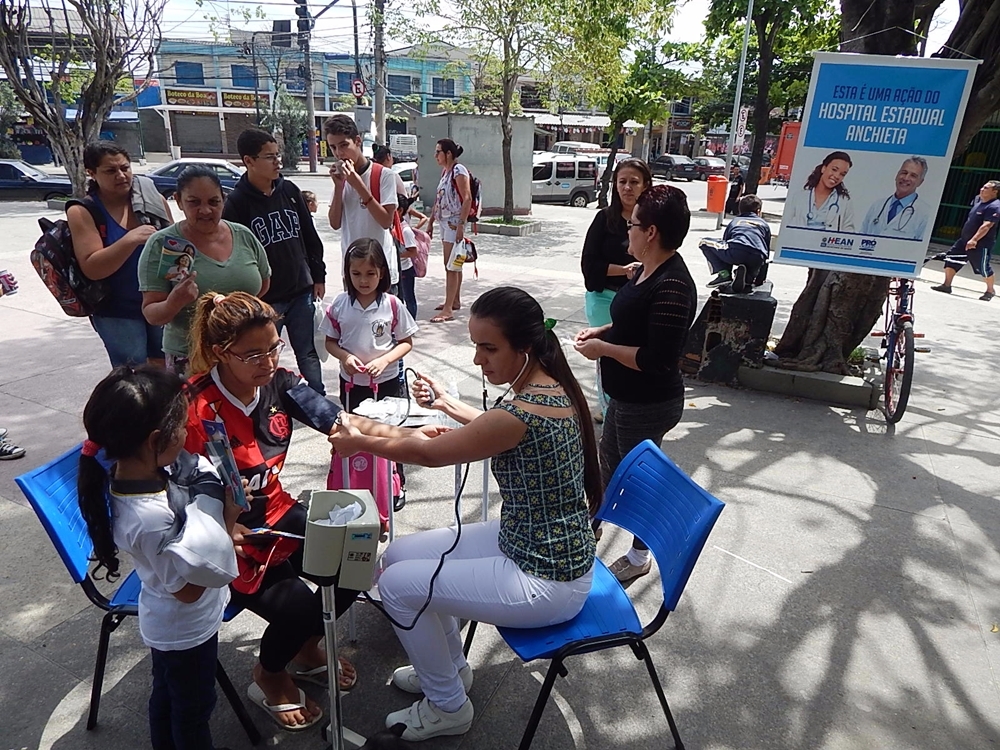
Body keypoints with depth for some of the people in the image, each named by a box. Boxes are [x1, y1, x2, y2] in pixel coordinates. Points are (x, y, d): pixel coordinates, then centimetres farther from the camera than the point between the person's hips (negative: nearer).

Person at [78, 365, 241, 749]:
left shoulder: (132, 471, -16)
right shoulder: (150, 518, -41)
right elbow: (189, 587, -28)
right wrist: (228, 516, -29)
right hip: (188, 630, -8)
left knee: (166, 695, 31)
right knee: (193, 708, 21)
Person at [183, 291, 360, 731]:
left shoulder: (278, 383, -8)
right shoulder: (199, 410, -25)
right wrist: (226, 535, -35)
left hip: (274, 513, 6)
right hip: (226, 538, -6)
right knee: (295, 604, -23)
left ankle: (307, 648, 22)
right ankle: (270, 677, 16)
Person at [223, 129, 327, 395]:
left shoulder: (289, 190, 5)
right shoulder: (237, 203, -9)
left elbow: (310, 235, 12)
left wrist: (318, 275, 12)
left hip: (301, 291, 4)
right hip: (264, 299, -4)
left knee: (308, 353, 14)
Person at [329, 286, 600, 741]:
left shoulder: (523, 412, -31)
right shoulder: (551, 386, -3)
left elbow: (429, 453, -17)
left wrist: (359, 442, -2)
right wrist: (448, 405, 21)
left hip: (547, 583, -9)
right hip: (532, 542, 9)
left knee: (396, 583, -2)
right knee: (398, 554, 11)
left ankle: (448, 707, 21)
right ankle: (449, 668, 33)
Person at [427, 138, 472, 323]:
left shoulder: (458, 170, -12)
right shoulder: (445, 171, 15)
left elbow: (467, 199, -19)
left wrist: (461, 225, -24)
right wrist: (431, 222, 19)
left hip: (454, 223, -9)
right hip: (444, 222, 9)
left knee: (451, 266, -10)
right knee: (453, 265, 15)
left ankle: (448, 310, -11)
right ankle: (455, 301, 26)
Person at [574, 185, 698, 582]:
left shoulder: (672, 287, -28)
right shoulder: (648, 270, 2)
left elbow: (656, 359, -31)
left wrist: (603, 349, -21)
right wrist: (601, 331, 3)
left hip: (648, 405, -10)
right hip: (626, 397, 10)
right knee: (608, 463, 26)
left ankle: (639, 557, 34)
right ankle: (592, 524, 50)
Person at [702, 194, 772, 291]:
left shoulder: (735, 221, 30)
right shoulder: (765, 224, 30)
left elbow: (724, 242, 34)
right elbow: (767, 252, 29)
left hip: (736, 252, -2)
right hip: (757, 260, 2)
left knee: (704, 243, 19)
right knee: (749, 278, 36)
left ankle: (724, 273, 1)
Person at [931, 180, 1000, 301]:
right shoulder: (977, 200, 7)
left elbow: (986, 225, -29)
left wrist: (975, 240, -36)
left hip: (981, 244, -8)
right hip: (964, 239, 8)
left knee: (984, 268, 3)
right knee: (951, 258, 2)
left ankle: (990, 291, 22)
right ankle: (947, 285, 8)